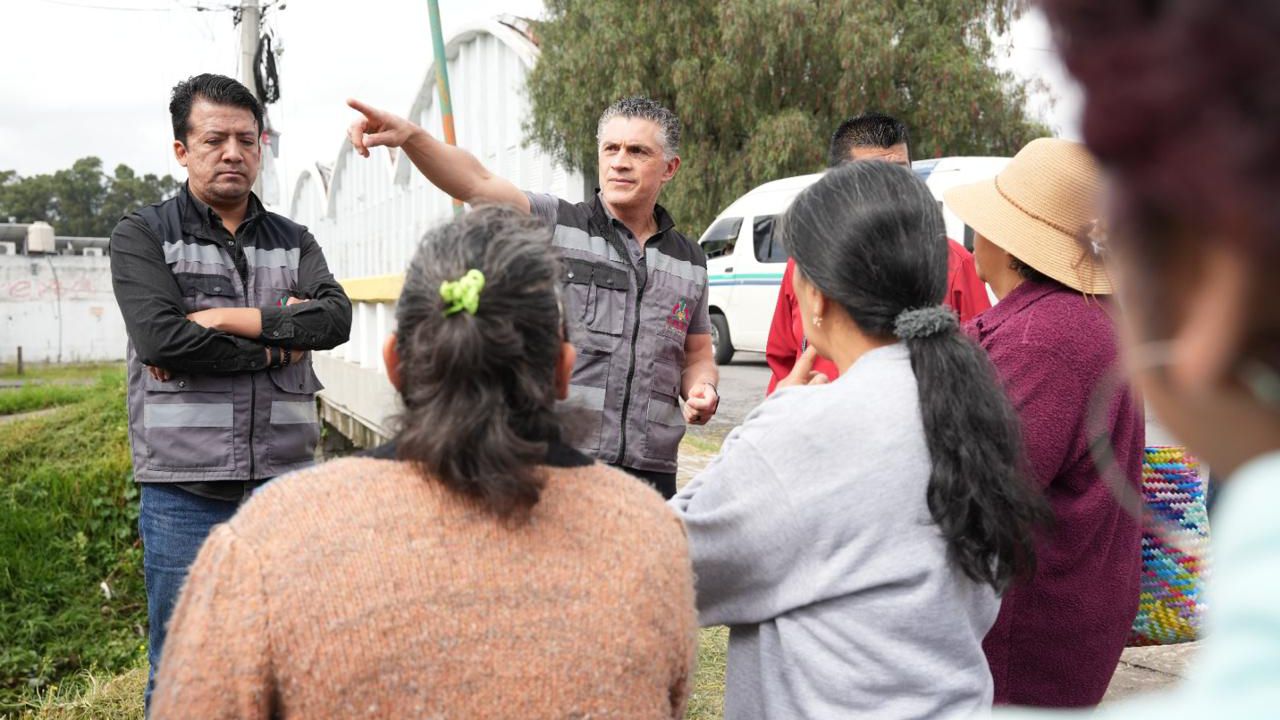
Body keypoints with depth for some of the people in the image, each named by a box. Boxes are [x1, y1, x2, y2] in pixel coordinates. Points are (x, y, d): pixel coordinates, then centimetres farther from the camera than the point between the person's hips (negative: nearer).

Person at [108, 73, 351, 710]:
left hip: (284, 482, 3)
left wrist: (224, 319, -14)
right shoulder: (141, 236, 2)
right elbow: (161, 338, -15)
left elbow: (334, 318, -8)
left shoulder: (293, 241, 11)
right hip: (184, 491, -2)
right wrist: (274, 345, -9)